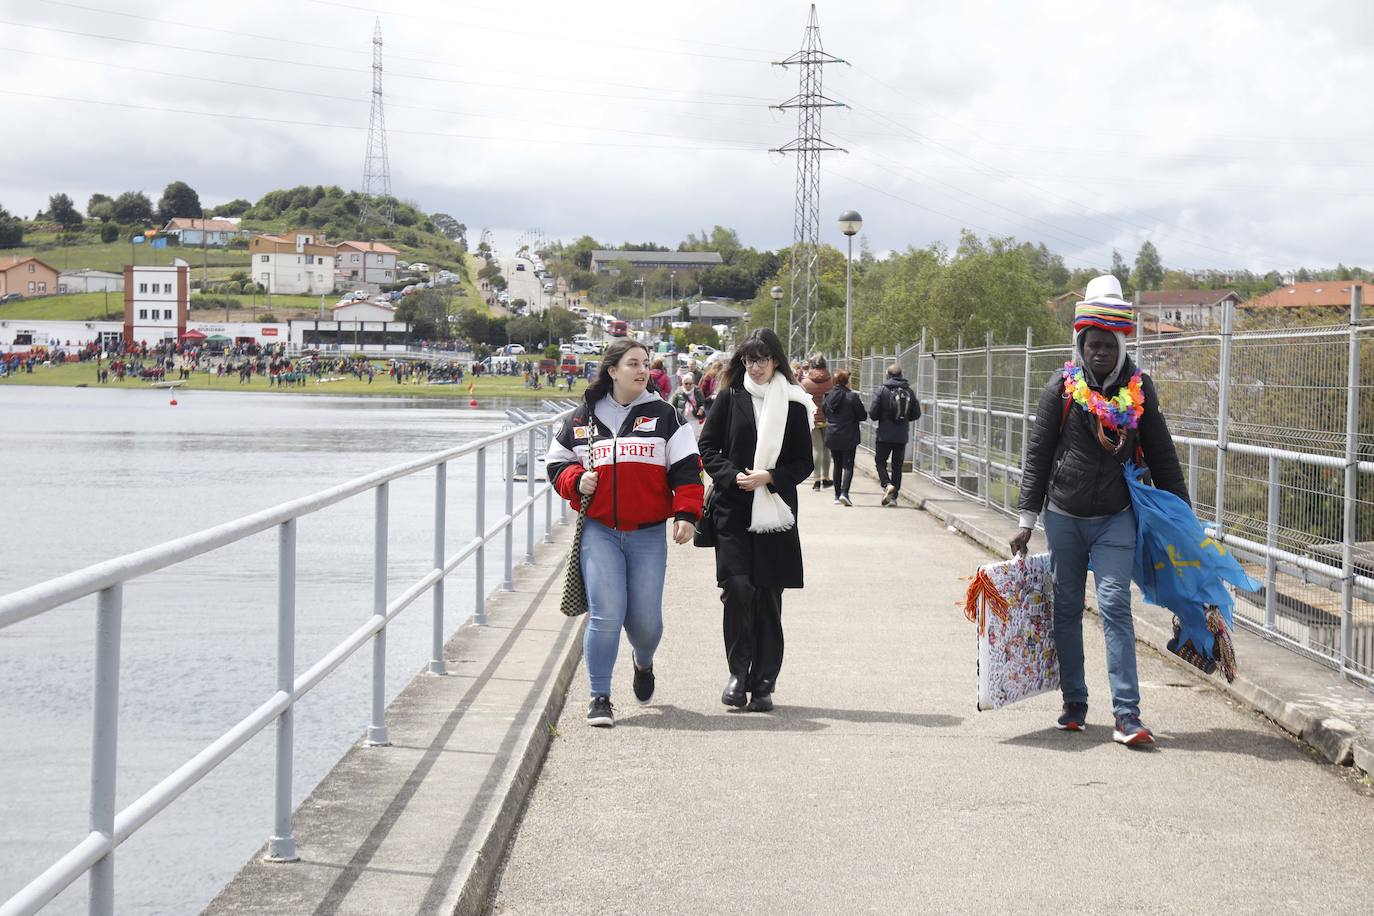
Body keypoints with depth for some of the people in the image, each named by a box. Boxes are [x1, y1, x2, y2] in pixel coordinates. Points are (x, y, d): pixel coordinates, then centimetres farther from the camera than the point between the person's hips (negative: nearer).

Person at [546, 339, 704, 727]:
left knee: (645, 619, 2)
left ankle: (643, 662, 38)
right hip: (598, 532, 0)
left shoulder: (663, 415, 5)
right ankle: (600, 698, -1)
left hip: (648, 535, 0)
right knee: (605, 615, -11)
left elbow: (686, 468, 1)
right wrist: (576, 481, -4)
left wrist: (685, 514, -11)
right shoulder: (582, 418, 8)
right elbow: (557, 462, 17)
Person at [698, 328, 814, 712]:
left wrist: (769, 477, -10)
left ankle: (763, 684, 10)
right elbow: (707, 448, 7)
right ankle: (738, 672, 4)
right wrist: (733, 477, -9)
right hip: (733, 511, 0)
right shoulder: (729, 399, 7)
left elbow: (804, 462, 6)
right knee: (737, 587, -13)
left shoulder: (794, 405, 6)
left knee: (768, 597, 2)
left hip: (775, 514, 0)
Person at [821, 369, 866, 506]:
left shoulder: (827, 397, 1)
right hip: (849, 438, -4)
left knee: (837, 466, 14)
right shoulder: (852, 397, -13)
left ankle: (837, 495, 15)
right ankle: (844, 492, -18)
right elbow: (863, 416, -8)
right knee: (848, 465, -1)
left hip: (832, 437, 4)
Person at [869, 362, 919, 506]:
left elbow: (872, 413, -11)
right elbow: (916, 414, 5)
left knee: (880, 462, 8)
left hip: (884, 435, -3)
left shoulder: (882, 391, -9)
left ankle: (887, 485, -17)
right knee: (897, 466, 11)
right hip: (902, 436, 3)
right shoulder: (909, 392, 2)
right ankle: (893, 497, 11)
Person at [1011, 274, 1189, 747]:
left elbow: (1161, 455, 9)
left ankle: (1127, 714, -11)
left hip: (1116, 518, -1)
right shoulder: (1062, 386, -3)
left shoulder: (1139, 389, 0)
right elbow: (1037, 454, 1)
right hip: (1064, 517, 1)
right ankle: (1074, 704, 21)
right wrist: (1027, 521, -1)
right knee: (1067, 609, 8)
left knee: (1115, 606, -9)